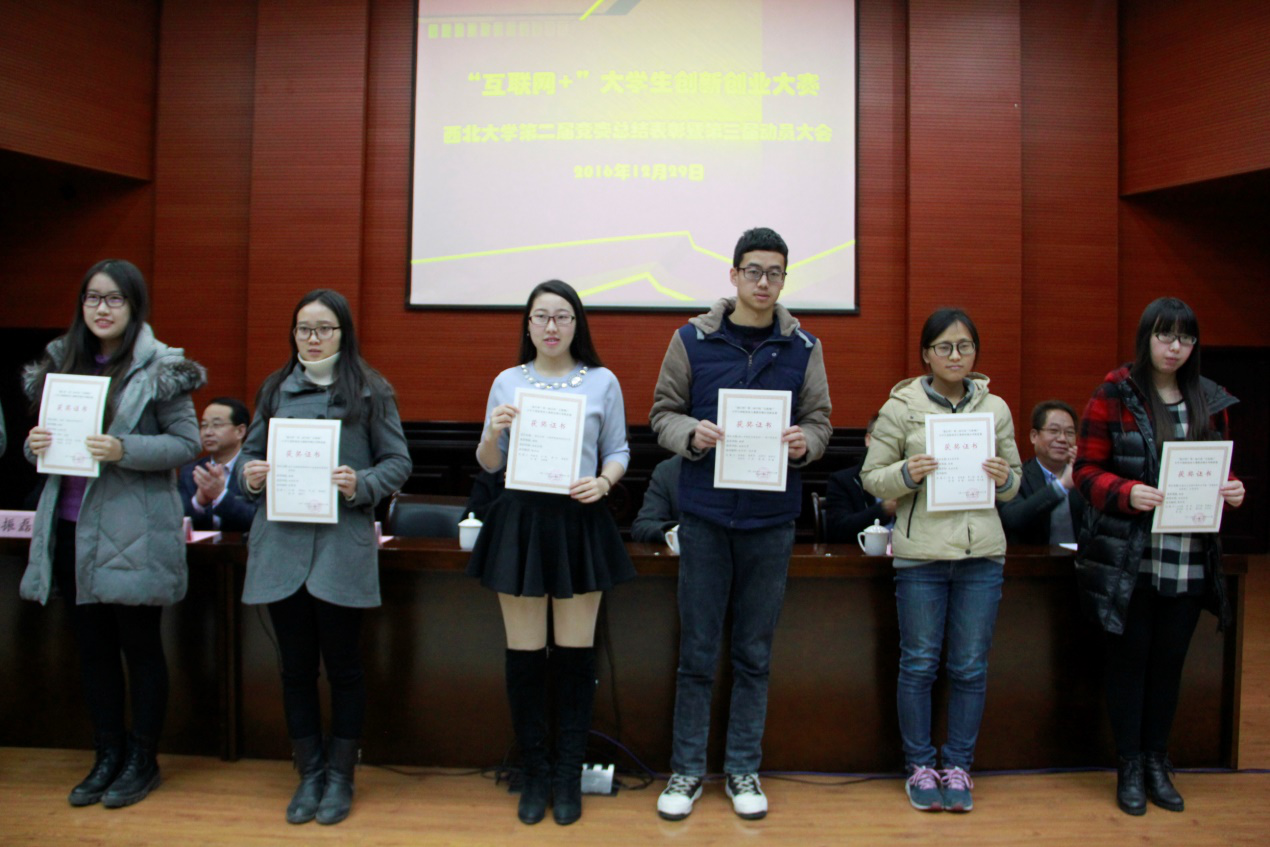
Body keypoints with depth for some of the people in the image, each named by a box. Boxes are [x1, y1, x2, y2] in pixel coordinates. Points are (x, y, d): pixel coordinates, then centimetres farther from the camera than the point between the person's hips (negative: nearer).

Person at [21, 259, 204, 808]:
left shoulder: (160, 368, -7)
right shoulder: (60, 362, 11)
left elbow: (187, 443, -10)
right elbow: (47, 431, 17)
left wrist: (124, 449, -23)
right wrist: (35, 445, -5)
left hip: (134, 533, -6)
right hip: (73, 530, 6)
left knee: (140, 647, 6)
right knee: (92, 648, 15)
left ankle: (143, 760, 22)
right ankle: (107, 756, 30)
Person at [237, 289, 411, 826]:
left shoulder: (370, 391, 1)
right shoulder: (276, 389, 12)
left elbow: (397, 463, 0)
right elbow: (252, 451, 16)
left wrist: (361, 484, -17)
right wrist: (250, 476, -5)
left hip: (342, 545, -3)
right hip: (281, 544, 3)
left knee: (343, 666, 7)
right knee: (296, 666, 11)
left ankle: (341, 776, 24)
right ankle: (309, 773, 27)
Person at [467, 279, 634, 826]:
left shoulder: (603, 382, 5)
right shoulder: (507, 382, 8)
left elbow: (618, 451, 8)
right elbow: (488, 464, 9)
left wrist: (603, 482, -13)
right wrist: (493, 432, -11)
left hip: (579, 521, -1)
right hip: (520, 521, 1)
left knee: (575, 653, 4)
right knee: (524, 654, 5)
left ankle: (569, 776, 19)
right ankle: (535, 773, 21)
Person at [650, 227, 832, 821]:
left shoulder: (803, 347, 6)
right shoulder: (693, 339, 2)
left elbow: (820, 420, 9)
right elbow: (663, 413, 5)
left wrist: (805, 443, -14)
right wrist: (691, 434, -16)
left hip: (771, 518, 1)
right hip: (705, 512, -1)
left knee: (754, 653, 11)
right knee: (697, 651, 6)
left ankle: (743, 769, 26)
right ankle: (687, 769, 22)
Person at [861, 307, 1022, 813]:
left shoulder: (996, 407, 9)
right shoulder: (901, 406, 0)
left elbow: (1015, 478, 16)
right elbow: (871, 478, 1)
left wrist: (1005, 480, -7)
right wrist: (906, 474, -18)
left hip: (981, 552, 3)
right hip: (921, 550, -2)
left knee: (971, 667, 8)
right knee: (919, 664, 5)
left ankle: (958, 765, 24)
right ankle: (919, 765, 21)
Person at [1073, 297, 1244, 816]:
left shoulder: (1210, 402, 10)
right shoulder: (1114, 395, -4)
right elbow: (1087, 470, -5)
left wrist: (1231, 490, -4)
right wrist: (1127, 493, -22)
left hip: (1189, 561, 4)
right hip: (1127, 556, -4)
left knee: (1170, 660, 12)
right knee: (1129, 657, 5)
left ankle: (1157, 762, 27)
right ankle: (1129, 767, 19)